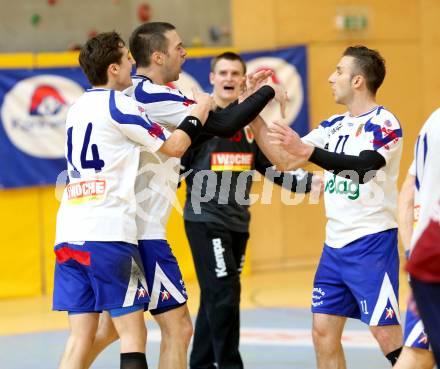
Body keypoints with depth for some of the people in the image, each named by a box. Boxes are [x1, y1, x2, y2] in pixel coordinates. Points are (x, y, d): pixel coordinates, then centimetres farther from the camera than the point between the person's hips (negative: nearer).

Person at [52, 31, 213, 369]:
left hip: (69, 236, 7)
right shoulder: (118, 104, -5)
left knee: (80, 337, 5)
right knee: (133, 335, -3)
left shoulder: (78, 108, 18)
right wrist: (201, 110, 15)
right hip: (108, 234, -7)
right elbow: (175, 146, 1)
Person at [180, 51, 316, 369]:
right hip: (205, 221, -6)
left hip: (238, 223, 6)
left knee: (215, 299, 10)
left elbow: (271, 168, 17)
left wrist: (311, 182, 9)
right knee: (223, 297, -11)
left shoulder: (250, 122, 12)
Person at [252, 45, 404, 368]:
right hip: (335, 244, 8)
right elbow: (285, 162, 13)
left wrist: (306, 150, -38)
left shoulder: (384, 124, -11)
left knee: (387, 335, -9)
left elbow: (362, 168, -28)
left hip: (372, 243, -8)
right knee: (324, 334, 6)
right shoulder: (335, 125, 13)